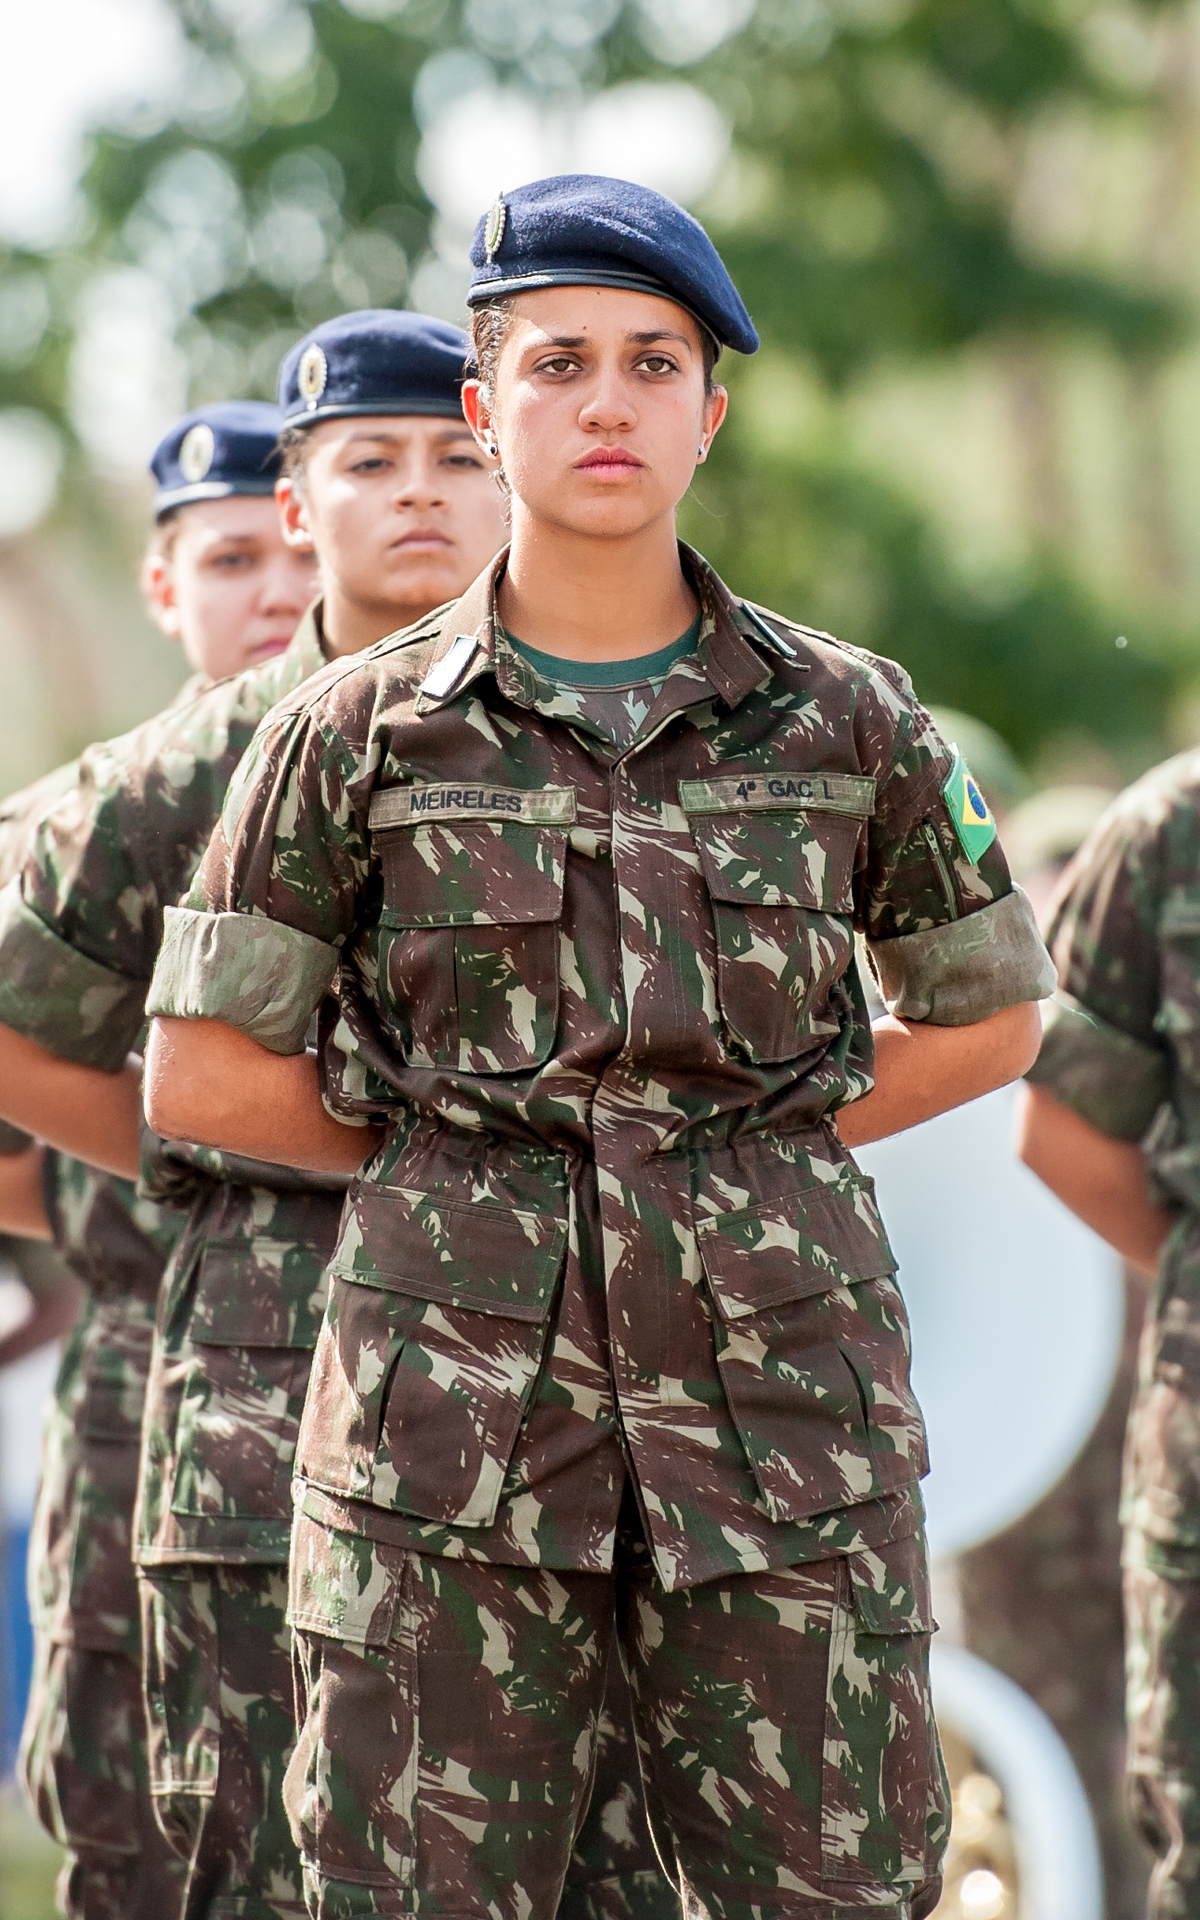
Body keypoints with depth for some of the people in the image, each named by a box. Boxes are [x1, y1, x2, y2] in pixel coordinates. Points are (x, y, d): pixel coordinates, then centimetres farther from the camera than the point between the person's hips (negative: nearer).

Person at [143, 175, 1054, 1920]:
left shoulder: (847, 722, 5)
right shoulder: (360, 735, 3)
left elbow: (992, 1014, 18)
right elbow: (202, 1073, 5)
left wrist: (750, 1145, 9)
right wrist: (447, 1169, 6)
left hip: (784, 1415, 1)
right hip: (456, 1427, -1)